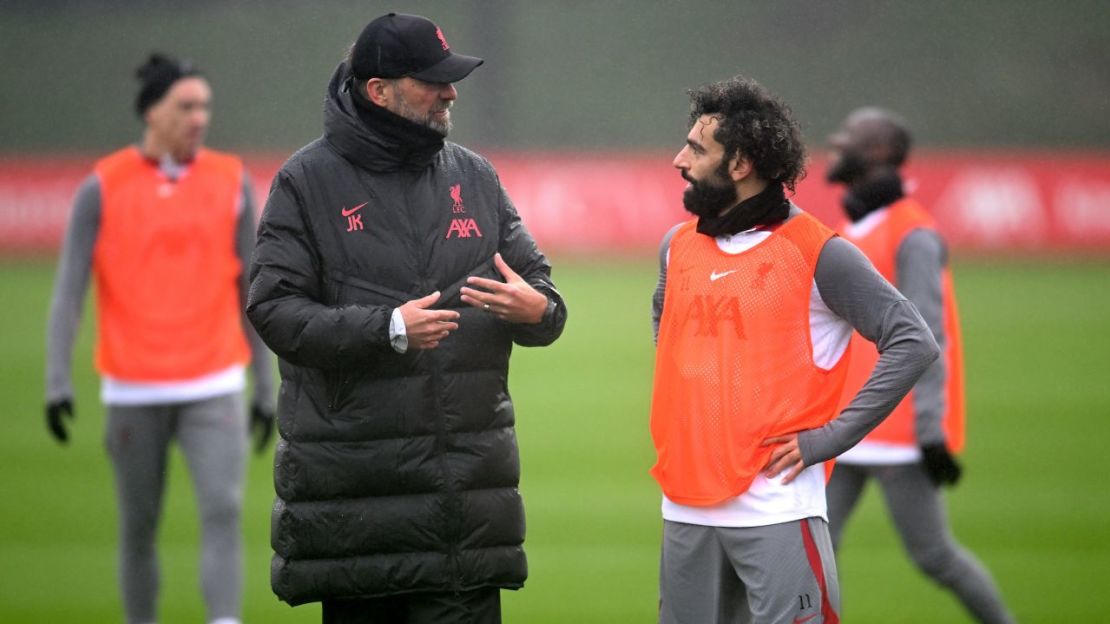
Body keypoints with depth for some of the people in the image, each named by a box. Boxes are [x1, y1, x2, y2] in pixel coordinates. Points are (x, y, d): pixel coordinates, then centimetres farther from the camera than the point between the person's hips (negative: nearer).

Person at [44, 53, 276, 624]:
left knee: (223, 512, -15)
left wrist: (265, 388, 10)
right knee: (139, 529, 8)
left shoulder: (230, 182, 5)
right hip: (133, 392, -1)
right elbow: (69, 289, -4)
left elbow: (249, 291, 10)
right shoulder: (102, 188, -2)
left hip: (214, 388, 1)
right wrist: (57, 381, -14)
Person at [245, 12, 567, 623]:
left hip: (467, 474, 3)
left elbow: (540, 287, 14)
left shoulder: (475, 176, 13)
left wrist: (538, 309, -12)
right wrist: (387, 329, -21)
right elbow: (274, 309, -9)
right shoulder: (307, 181, 1)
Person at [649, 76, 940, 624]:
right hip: (685, 507, 6)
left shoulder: (816, 253, -7)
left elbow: (912, 343, -10)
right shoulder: (678, 247, 11)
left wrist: (829, 438, -13)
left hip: (775, 508, -6)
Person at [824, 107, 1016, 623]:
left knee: (933, 554, -1)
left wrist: (932, 432, -22)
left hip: (899, 434, -8)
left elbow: (927, 338, -18)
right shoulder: (850, 232, 14)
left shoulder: (913, 237, -12)